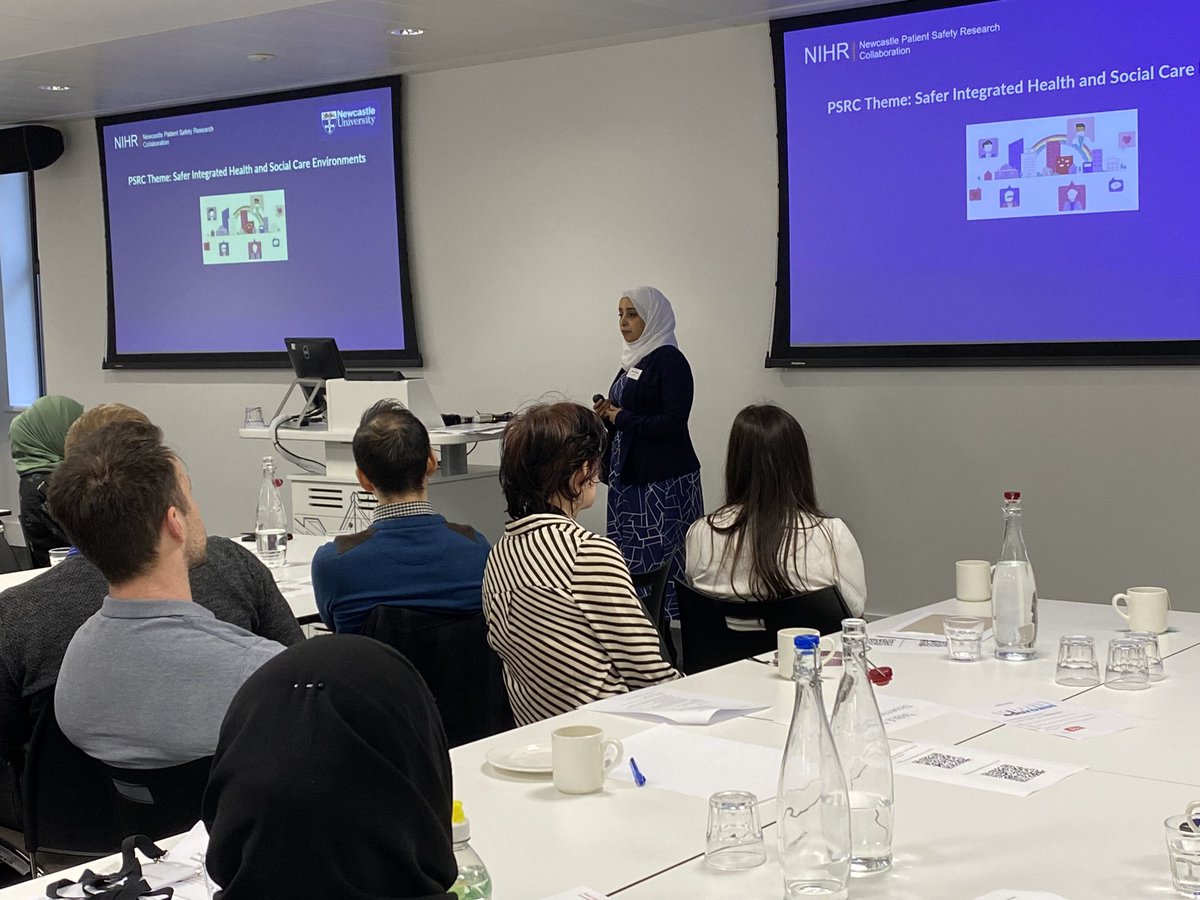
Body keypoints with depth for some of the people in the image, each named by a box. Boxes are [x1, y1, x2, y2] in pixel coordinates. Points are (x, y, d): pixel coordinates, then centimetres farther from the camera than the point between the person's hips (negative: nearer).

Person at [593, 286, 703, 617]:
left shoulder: (669, 360, -10)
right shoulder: (634, 360, 16)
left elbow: (674, 422, -19)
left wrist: (622, 418, -9)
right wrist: (608, 413, 4)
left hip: (663, 479, -9)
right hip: (628, 476, 9)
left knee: (659, 558, -11)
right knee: (629, 558, 7)